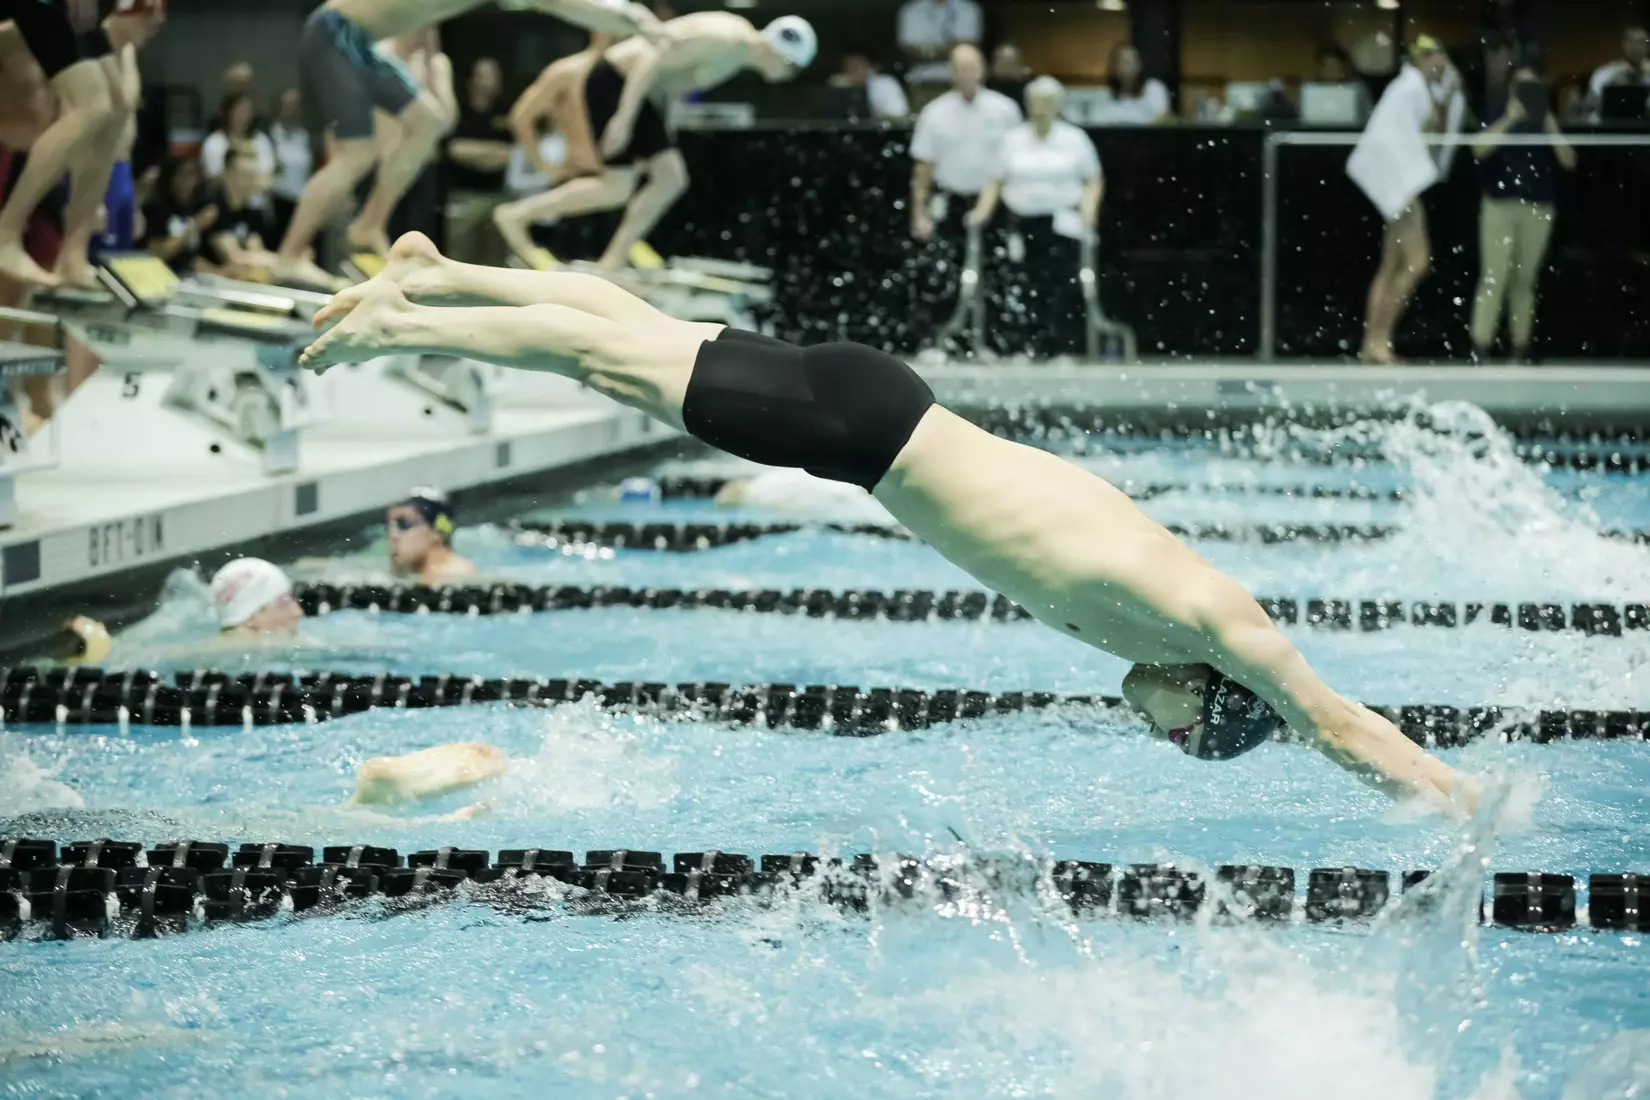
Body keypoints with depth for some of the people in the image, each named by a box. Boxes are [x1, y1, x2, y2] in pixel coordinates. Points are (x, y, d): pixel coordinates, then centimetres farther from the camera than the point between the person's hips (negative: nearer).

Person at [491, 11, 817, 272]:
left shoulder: (743, 39, 6)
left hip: (630, 87, 10)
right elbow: (655, 59, -27)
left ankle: (611, 264, 6)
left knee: (671, 179, 2)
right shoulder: (723, 42, -25)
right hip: (610, 82, -10)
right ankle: (518, 215, 2)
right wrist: (624, 118, -26)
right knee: (617, 189, -10)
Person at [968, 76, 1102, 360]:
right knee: (1021, 291, -4)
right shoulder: (1013, 140, 10)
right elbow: (996, 181, 11)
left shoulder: (1075, 139, 6)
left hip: (1063, 225, -2)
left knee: (1062, 289, -7)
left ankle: (1064, 350, -4)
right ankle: (1021, 351, 0)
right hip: (1024, 223, 2)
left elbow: (1094, 180, 7)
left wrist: (1089, 209, -10)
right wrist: (983, 210, -5)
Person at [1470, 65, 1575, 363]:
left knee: (1525, 280, 6)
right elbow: (1480, 149, -12)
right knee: (1494, 278, -9)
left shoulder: (1547, 122, 11)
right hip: (1501, 206, -2)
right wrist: (1510, 119, -16)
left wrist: (1550, 126, -10)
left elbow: (1568, 161, 0)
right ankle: (1480, 348, -9)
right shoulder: (1499, 118, 6)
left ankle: (1521, 350, 10)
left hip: (1538, 209, 2)